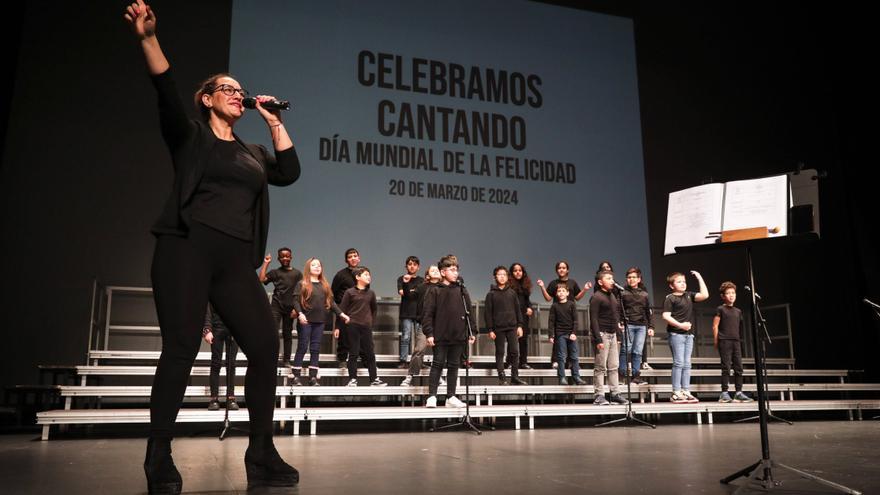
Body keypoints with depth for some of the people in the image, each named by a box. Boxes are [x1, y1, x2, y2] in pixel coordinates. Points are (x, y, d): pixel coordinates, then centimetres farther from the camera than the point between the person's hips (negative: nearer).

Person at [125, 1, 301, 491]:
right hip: (187, 249, -4)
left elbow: (290, 172, 10)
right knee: (181, 347, -10)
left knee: (266, 344, -6)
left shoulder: (254, 152, 24)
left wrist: (275, 122, 13)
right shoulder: (190, 135, 11)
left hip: (236, 261, 5)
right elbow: (167, 91, -5)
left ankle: (262, 455, 3)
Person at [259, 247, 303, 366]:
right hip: (276, 307, -1)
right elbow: (261, 279, -9)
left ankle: (286, 360, 15)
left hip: (290, 308, 1)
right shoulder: (275, 272, 8)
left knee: (287, 334, 9)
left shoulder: (297, 273, 7)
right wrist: (265, 263, -5)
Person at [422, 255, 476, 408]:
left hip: (458, 336, 4)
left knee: (454, 366, 10)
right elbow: (427, 314, -7)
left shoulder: (462, 291, 9)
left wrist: (471, 332, 6)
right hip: (440, 336, -4)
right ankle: (432, 396, 6)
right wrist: (429, 333, -13)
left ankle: (451, 397, 18)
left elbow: (469, 312, 11)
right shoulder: (434, 292, -4)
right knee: (438, 365, 0)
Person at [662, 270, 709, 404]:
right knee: (679, 362, -6)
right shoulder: (670, 298, -5)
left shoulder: (689, 295, 14)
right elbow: (666, 316, -12)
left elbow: (705, 295, 2)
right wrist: (680, 325, -19)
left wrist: (699, 278, 4)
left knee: (687, 363, 7)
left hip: (689, 334, 7)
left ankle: (686, 391, 12)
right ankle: (676, 393, -3)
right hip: (676, 334, -7)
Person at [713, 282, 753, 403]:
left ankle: (738, 393, 9)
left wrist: (740, 340, 12)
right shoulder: (720, 309, 0)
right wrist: (716, 342, -5)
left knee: (739, 367, 3)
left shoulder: (738, 311, 16)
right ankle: (724, 393, -2)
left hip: (736, 342, 5)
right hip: (724, 341, -5)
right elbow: (715, 326, -2)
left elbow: (739, 328, 19)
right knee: (726, 368, -5)